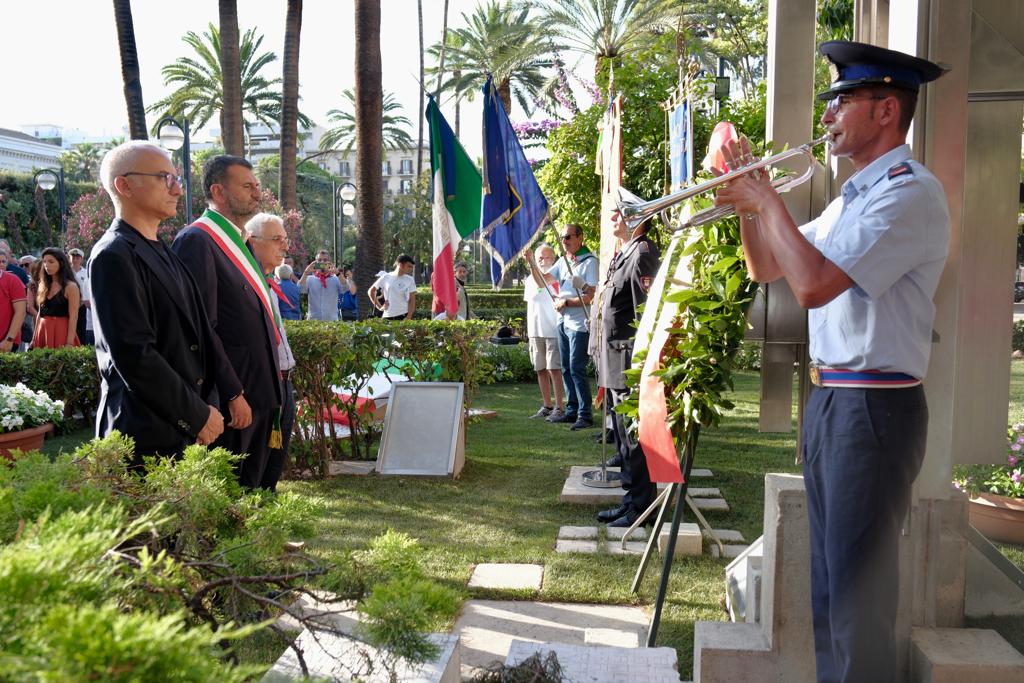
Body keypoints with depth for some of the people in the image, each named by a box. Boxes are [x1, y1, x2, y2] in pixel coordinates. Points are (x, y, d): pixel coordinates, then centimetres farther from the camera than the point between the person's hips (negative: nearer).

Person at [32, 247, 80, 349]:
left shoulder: (70, 287, -7)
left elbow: (73, 317, -12)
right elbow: (40, 314, 16)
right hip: (43, 332, 6)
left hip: (61, 331, -6)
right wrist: (34, 339, 11)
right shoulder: (43, 286, 12)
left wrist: (69, 343, -18)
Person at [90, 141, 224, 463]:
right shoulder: (114, 255, -13)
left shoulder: (162, 252, 14)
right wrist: (196, 415, -14)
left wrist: (203, 407, 11)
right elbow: (134, 354, -19)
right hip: (147, 435, -8)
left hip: (183, 427, 8)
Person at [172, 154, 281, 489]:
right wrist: (234, 395, -20)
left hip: (261, 394, 9)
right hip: (231, 399, -9)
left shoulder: (240, 241, 17)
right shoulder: (197, 240, -13)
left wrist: (272, 387, 17)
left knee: (250, 487, 16)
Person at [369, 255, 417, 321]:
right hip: (387, 316, 1)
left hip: (403, 316, -1)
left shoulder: (409, 280, 3)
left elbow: (412, 300, 2)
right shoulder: (385, 277, 5)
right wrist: (379, 306, 7)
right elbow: (371, 291, 15)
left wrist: (408, 318, -9)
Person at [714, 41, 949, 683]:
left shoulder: (909, 192, -15)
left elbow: (814, 284, -26)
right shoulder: (850, 197, 16)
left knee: (858, 594, -1)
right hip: (827, 400, 10)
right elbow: (766, 269, 21)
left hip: (874, 408, -9)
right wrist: (748, 201, 7)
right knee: (829, 582, 19)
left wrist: (769, 201, -13)